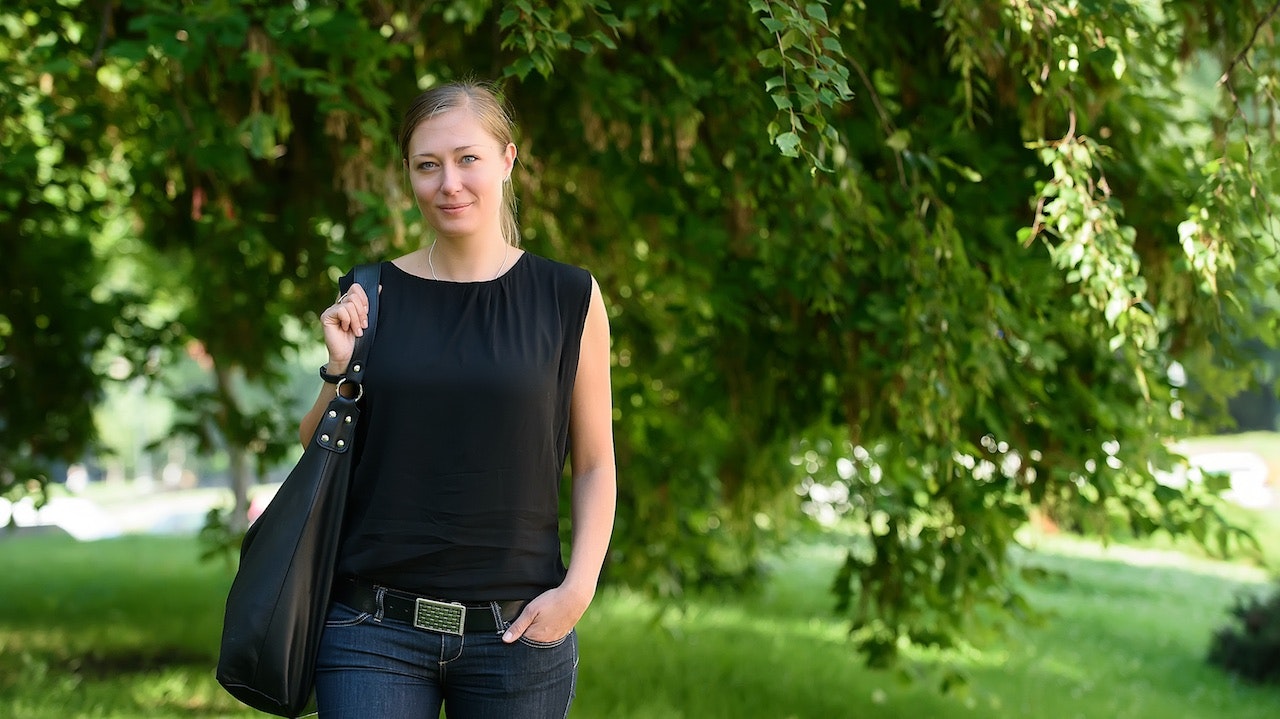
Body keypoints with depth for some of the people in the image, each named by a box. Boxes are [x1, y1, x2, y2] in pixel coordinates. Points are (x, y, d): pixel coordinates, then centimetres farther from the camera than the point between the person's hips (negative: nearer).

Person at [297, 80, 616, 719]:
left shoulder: (568, 299, 2)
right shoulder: (369, 297, 5)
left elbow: (595, 465, 5)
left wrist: (578, 587, -8)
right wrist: (340, 368, -5)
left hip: (518, 632, 0)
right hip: (375, 631, 1)